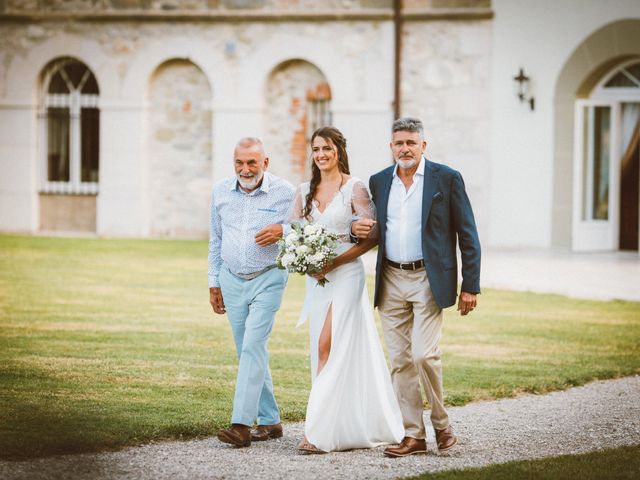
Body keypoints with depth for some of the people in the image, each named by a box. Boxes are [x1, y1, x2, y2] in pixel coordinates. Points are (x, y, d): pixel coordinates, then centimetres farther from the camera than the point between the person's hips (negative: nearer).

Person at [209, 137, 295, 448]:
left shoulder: (285, 192, -6)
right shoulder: (221, 192, 6)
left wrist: (282, 231, -20)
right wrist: (214, 283, 14)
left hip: (268, 279, -5)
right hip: (232, 281, 5)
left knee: (253, 347, -15)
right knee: (249, 352, 7)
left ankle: (241, 424, -20)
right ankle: (270, 421, 17)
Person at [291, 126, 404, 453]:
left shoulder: (355, 189, -6)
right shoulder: (305, 192, 11)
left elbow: (371, 236, -11)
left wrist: (334, 262, -17)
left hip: (345, 275, -6)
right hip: (315, 279, 6)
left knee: (329, 348, -13)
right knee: (325, 352, 7)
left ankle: (319, 431, -16)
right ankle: (344, 426, 15)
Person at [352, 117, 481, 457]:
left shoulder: (446, 179, -2)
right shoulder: (379, 182, 11)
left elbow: (467, 235, -1)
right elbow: (371, 229, 21)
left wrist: (470, 286, -6)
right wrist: (357, 228, -5)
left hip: (428, 280, -4)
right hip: (391, 282, 4)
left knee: (424, 355, -14)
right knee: (400, 361, 4)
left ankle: (441, 423, 7)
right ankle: (412, 435, 9)